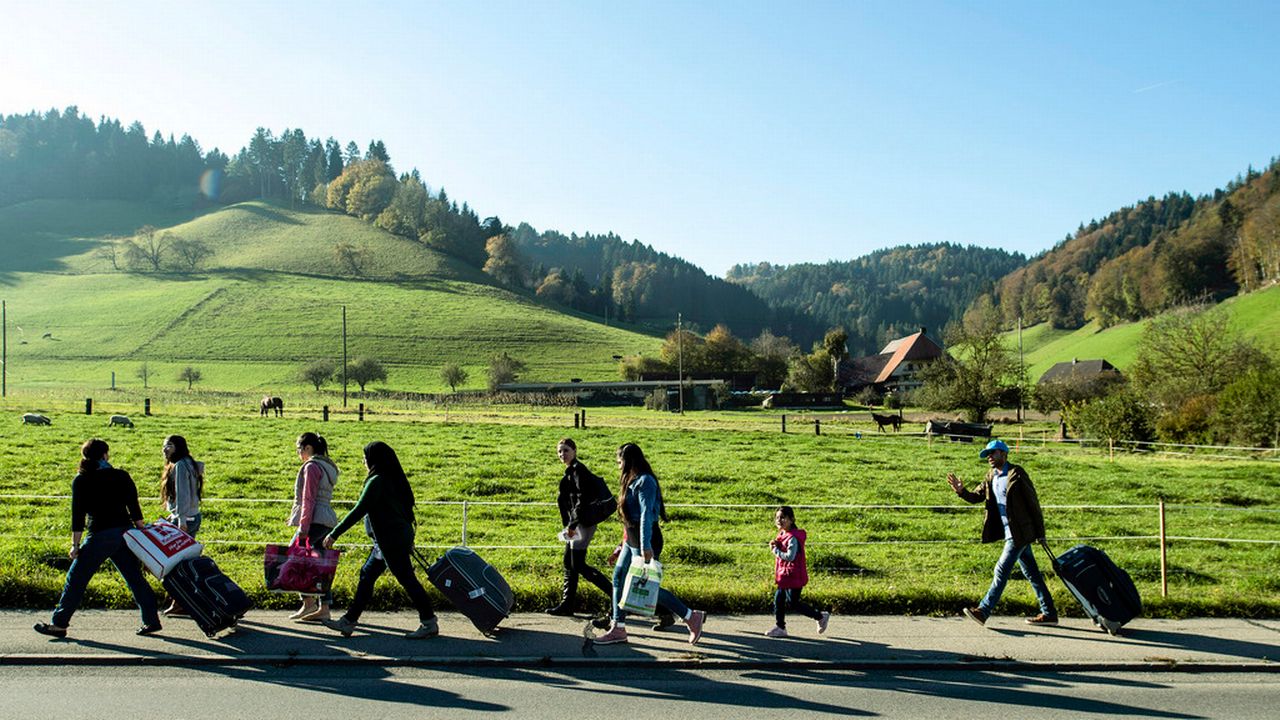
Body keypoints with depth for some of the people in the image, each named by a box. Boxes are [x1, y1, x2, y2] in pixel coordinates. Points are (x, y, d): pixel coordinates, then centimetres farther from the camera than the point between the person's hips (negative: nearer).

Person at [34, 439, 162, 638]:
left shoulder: (81, 481, -3)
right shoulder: (122, 476, 5)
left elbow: (78, 515, -5)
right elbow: (134, 509, 5)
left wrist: (75, 544, -2)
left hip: (100, 535, -4)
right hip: (125, 532, 4)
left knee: (76, 579, 9)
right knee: (135, 578, 9)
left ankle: (59, 623, 14)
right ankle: (151, 620, 8)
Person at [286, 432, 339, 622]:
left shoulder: (311, 467, -10)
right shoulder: (326, 466, 19)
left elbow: (308, 499, -16)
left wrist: (303, 527, -17)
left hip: (315, 520, -9)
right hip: (328, 520, 9)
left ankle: (308, 602, -3)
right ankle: (324, 608, 10)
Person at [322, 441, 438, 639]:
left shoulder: (377, 481, -16)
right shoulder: (393, 480, 12)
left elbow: (358, 511, -18)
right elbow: (407, 506, 16)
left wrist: (334, 534, -13)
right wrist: (408, 540, 23)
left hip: (391, 539, -10)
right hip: (402, 535, 10)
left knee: (407, 579, -4)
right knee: (366, 575, 14)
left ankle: (429, 624, 1)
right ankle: (349, 621, 20)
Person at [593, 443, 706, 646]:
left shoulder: (645, 482, -16)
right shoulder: (633, 481, 14)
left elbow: (646, 514, -26)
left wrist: (645, 546, -33)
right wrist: (624, 544, 21)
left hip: (645, 541, -10)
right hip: (631, 540, 10)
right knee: (618, 579, 9)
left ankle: (692, 617, 3)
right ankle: (618, 628, 16)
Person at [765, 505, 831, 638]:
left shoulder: (793, 538, -22)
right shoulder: (782, 535, 9)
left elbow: (790, 556, -28)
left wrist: (775, 550, -18)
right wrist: (776, 545, 0)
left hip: (794, 576, -9)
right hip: (784, 575, 9)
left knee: (793, 603, -1)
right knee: (779, 598, 8)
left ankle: (821, 617, 14)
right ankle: (780, 627, 17)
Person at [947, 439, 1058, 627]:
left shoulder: (1017, 474, -12)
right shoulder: (991, 476, 11)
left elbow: (1033, 501, -10)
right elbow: (977, 496, 8)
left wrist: (1040, 532, -9)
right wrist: (961, 491, -13)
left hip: (1020, 532, -8)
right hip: (1010, 532, 8)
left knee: (1001, 570, -9)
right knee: (1031, 573, 13)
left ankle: (983, 611, -9)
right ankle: (1049, 613, 21)